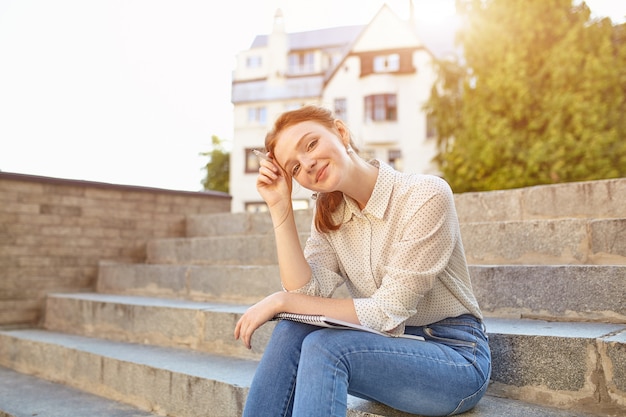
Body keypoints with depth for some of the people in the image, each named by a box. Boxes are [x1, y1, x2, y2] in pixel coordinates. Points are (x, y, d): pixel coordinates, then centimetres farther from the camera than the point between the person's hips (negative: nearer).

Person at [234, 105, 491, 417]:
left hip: (455, 355, -5)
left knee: (324, 346, -29)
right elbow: (306, 295, -10)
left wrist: (282, 301, -18)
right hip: (391, 348, 5)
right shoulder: (328, 216, 3)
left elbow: (388, 313, -19)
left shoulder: (426, 195, -17)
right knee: (292, 332, -22)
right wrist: (280, 209, -12)